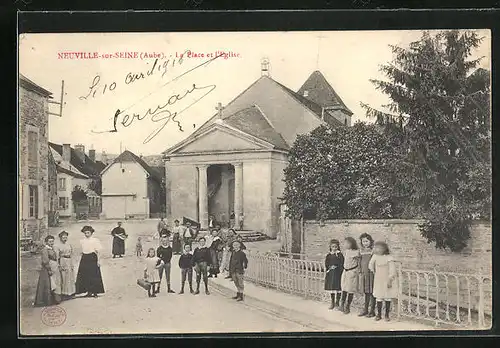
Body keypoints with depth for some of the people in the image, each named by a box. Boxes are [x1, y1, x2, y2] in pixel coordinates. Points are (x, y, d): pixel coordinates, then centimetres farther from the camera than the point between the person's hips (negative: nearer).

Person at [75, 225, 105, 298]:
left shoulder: (95, 240, -4)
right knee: (85, 276, 3)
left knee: (94, 275, -3)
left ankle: (95, 292, 3)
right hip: (84, 259, 5)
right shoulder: (82, 241, 10)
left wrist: (98, 261, -9)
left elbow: (98, 251, -4)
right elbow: (82, 251, 16)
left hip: (92, 258, -5)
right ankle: (89, 292, 10)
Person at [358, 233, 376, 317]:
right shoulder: (361, 251, 11)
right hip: (363, 273, 6)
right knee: (366, 292, 13)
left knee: (371, 292, -2)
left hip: (371, 273, -5)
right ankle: (365, 309, 20)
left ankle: (372, 311, 5)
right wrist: (360, 271, 15)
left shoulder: (373, 250, -7)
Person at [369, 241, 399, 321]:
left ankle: (387, 315, 13)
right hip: (378, 281, 3)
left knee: (388, 298, 4)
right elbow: (371, 265, 16)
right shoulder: (375, 256, -1)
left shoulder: (389, 258, -14)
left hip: (387, 281, -3)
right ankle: (379, 314, 14)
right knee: (379, 297, 6)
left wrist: (390, 280, -15)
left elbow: (392, 270, -13)